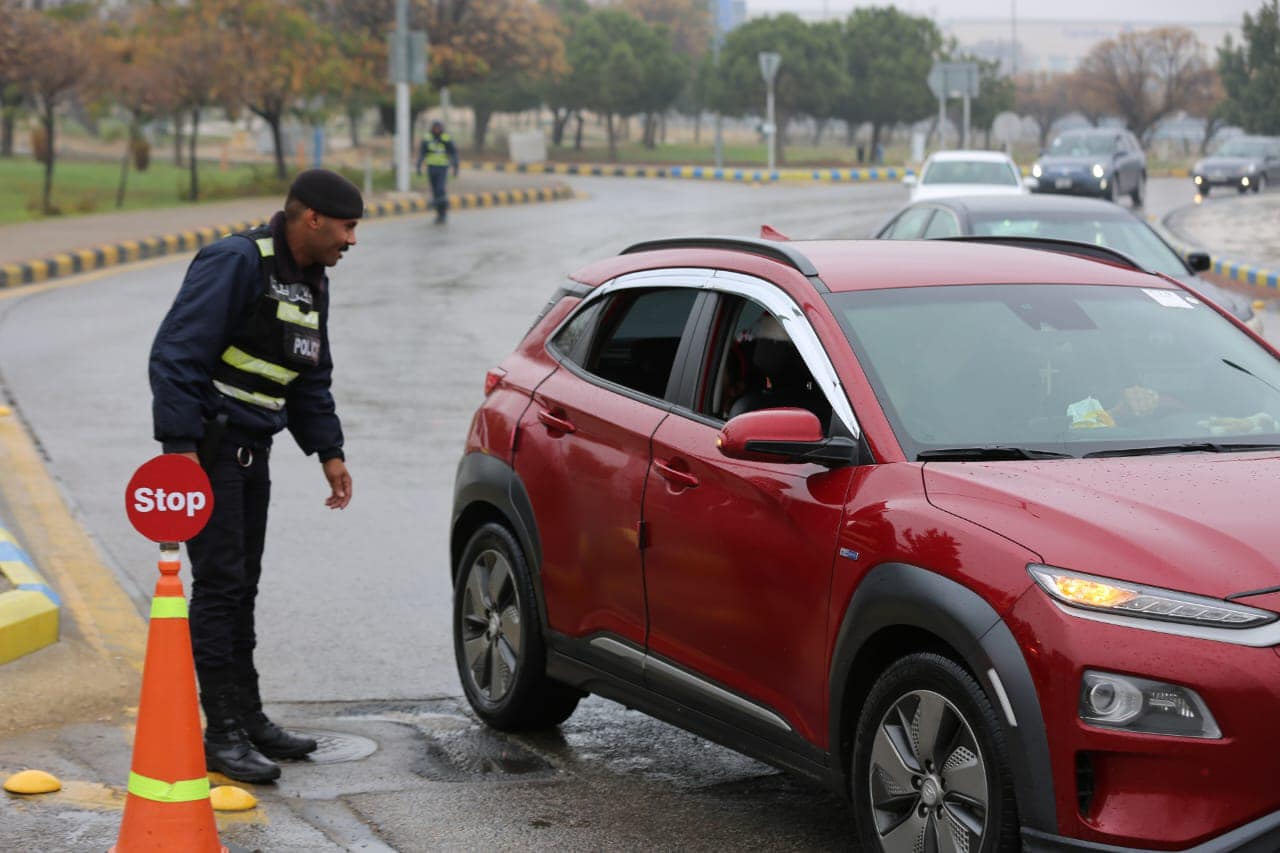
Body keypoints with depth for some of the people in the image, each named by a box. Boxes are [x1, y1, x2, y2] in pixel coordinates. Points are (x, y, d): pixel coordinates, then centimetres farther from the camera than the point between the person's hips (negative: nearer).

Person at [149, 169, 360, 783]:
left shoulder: (311, 283, 13)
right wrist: (179, 448, -27)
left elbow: (310, 379, 24)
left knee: (242, 587, 15)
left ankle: (248, 718, 23)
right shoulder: (235, 263, -17)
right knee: (221, 585, -8)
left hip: (251, 449, 9)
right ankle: (222, 733, -4)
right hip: (207, 447, -9)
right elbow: (174, 355, -22)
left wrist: (328, 450, 15)